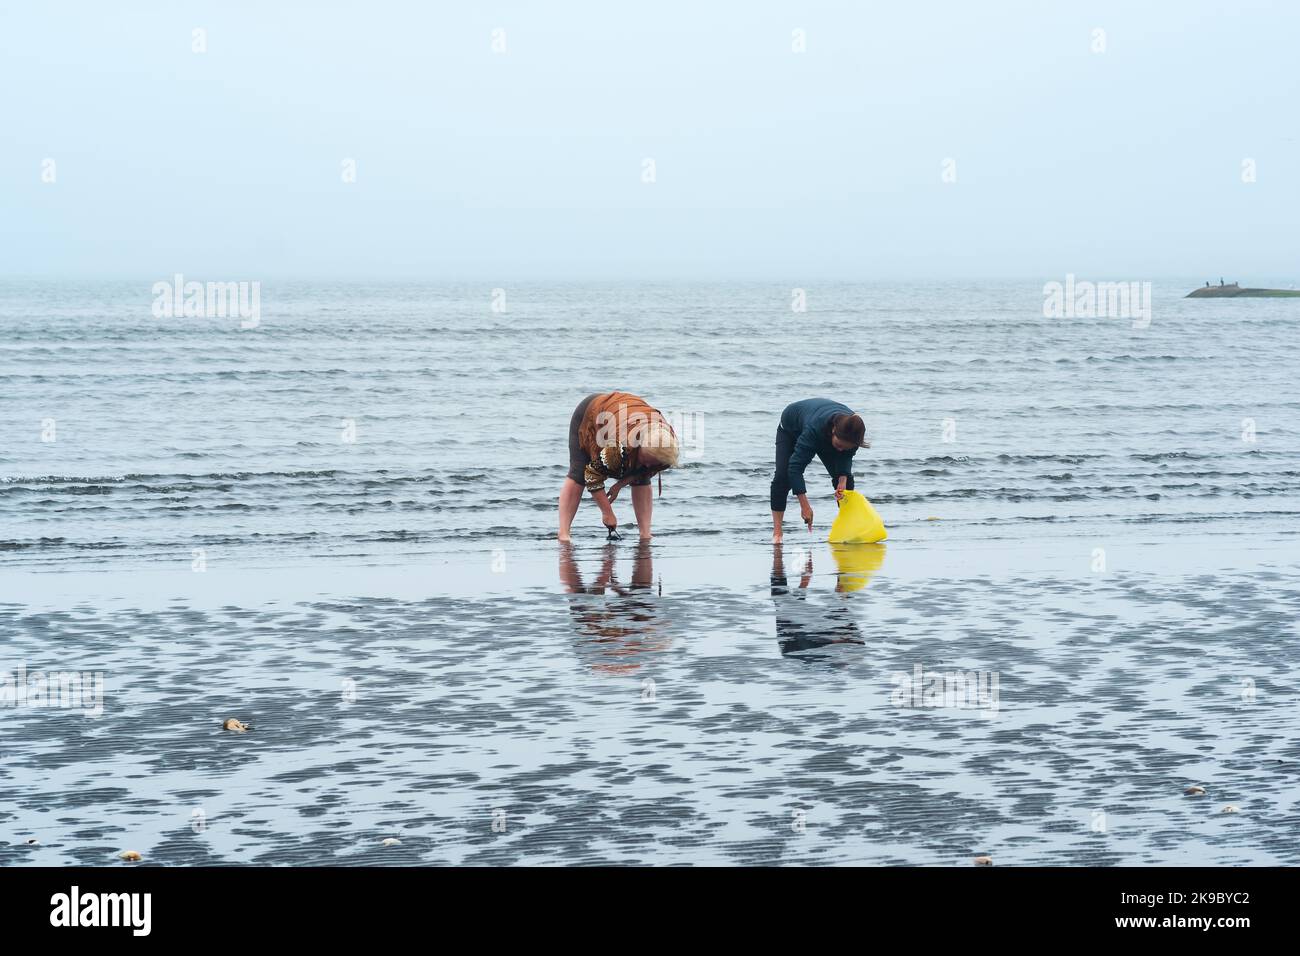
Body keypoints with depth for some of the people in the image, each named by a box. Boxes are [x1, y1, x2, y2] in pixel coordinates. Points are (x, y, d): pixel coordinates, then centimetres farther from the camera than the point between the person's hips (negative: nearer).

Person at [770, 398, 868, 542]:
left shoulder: (852, 429, -35)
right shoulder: (814, 428, -49)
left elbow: (846, 456, -17)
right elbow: (796, 465, -48)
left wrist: (843, 479, -37)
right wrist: (804, 506, -50)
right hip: (791, 429, -4)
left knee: (845, 478, -10)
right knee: (782, 476, -21)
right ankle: (777, 532, -17)